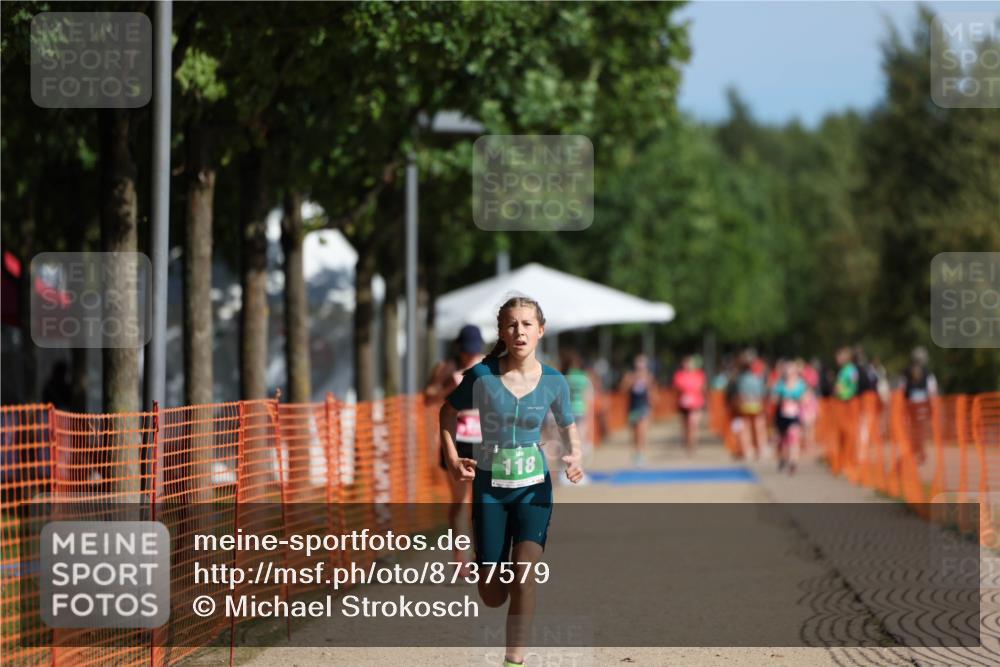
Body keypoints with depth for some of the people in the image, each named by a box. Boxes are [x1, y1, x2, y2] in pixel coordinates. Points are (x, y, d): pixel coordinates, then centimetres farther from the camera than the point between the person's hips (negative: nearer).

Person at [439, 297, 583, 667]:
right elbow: (447, 412, 5)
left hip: (534, 487, 0)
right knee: (492, 595, 3)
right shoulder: (482, 376, -12)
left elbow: (568, 427, 11)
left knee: (524, 575, -19)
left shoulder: (554, 382, -6)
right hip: (489, 487, 0)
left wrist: (575, 456, -9)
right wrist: (452, 459, -6)